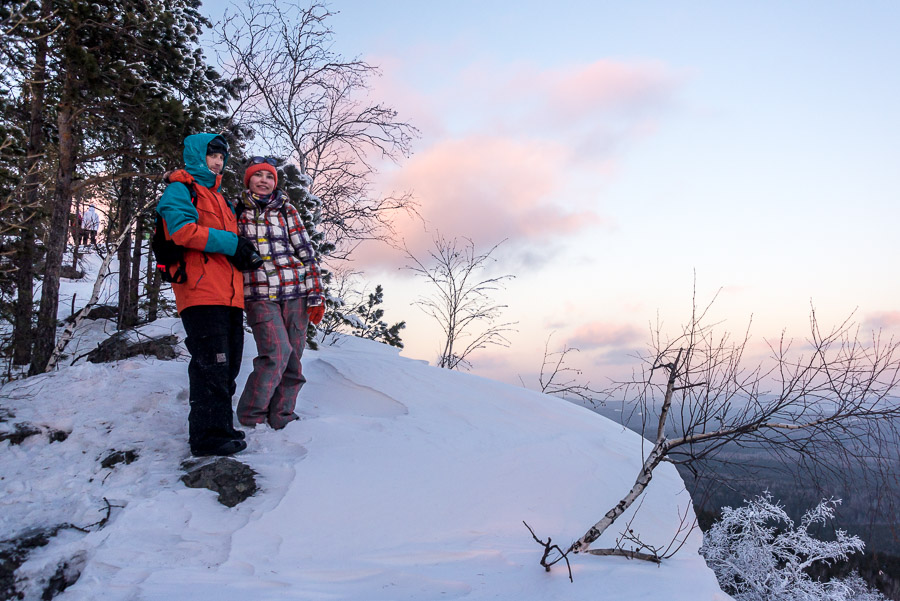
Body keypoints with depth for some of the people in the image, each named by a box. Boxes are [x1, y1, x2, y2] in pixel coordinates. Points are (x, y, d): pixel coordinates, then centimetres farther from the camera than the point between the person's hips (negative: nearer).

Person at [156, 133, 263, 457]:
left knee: (227, 366, 12)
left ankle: (219, 426, 22)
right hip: (201, 291, -9)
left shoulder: (218, 197, 29)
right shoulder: (180, 189, 2)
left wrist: (244, 252, 8)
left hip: (229, 294, 9)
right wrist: (230, 242, -15)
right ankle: (209, 434, -5)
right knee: (212, 364, -11)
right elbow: (182, 229, -15)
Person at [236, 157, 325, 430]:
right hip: (259, 295, -2)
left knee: (292, 358, 1)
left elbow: (306, 252, 8)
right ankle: (250, 418, -3)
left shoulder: (287, 210, 11)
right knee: (277, 352, -18)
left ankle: (281, 418, 14)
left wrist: (315, 296, 1)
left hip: (295, 293, 2)